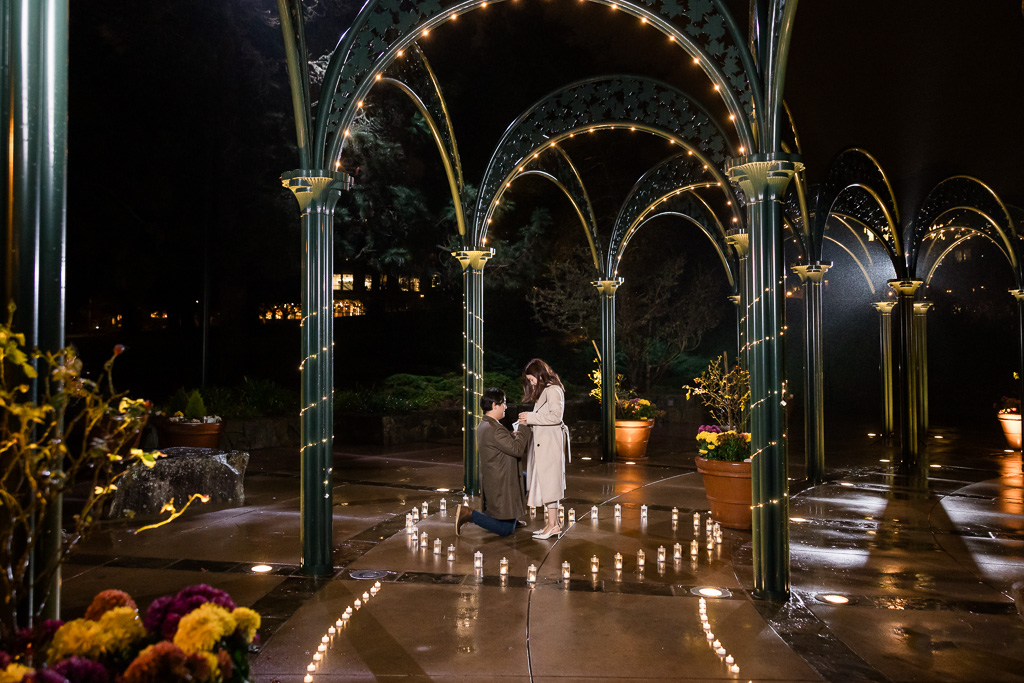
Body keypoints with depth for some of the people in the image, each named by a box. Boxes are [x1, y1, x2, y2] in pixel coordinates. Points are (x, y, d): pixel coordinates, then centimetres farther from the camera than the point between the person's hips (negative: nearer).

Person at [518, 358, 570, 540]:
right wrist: (528, 419, 8)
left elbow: (555, 416, -20)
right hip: (543, 443, 10)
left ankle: (553, 524, -5)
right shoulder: (544, 391, 20)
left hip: (550, 442, -10)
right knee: (544, 482, 9)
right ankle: (552, 522, 13)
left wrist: (531, 418, -16)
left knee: (547, 481, -8)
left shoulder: (553, 390, -10)